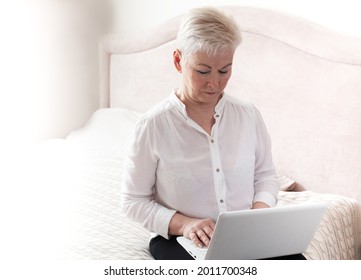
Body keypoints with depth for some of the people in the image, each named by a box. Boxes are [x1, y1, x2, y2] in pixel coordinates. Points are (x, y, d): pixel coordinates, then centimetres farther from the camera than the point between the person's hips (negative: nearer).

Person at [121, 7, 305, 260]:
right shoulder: (153, 126, -9)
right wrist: (183, 223, -18)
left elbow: (265, 175, 15)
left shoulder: (249, 116, 2)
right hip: (180, 239, -3)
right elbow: (134, 201, -2)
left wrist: (260, 210, -6)